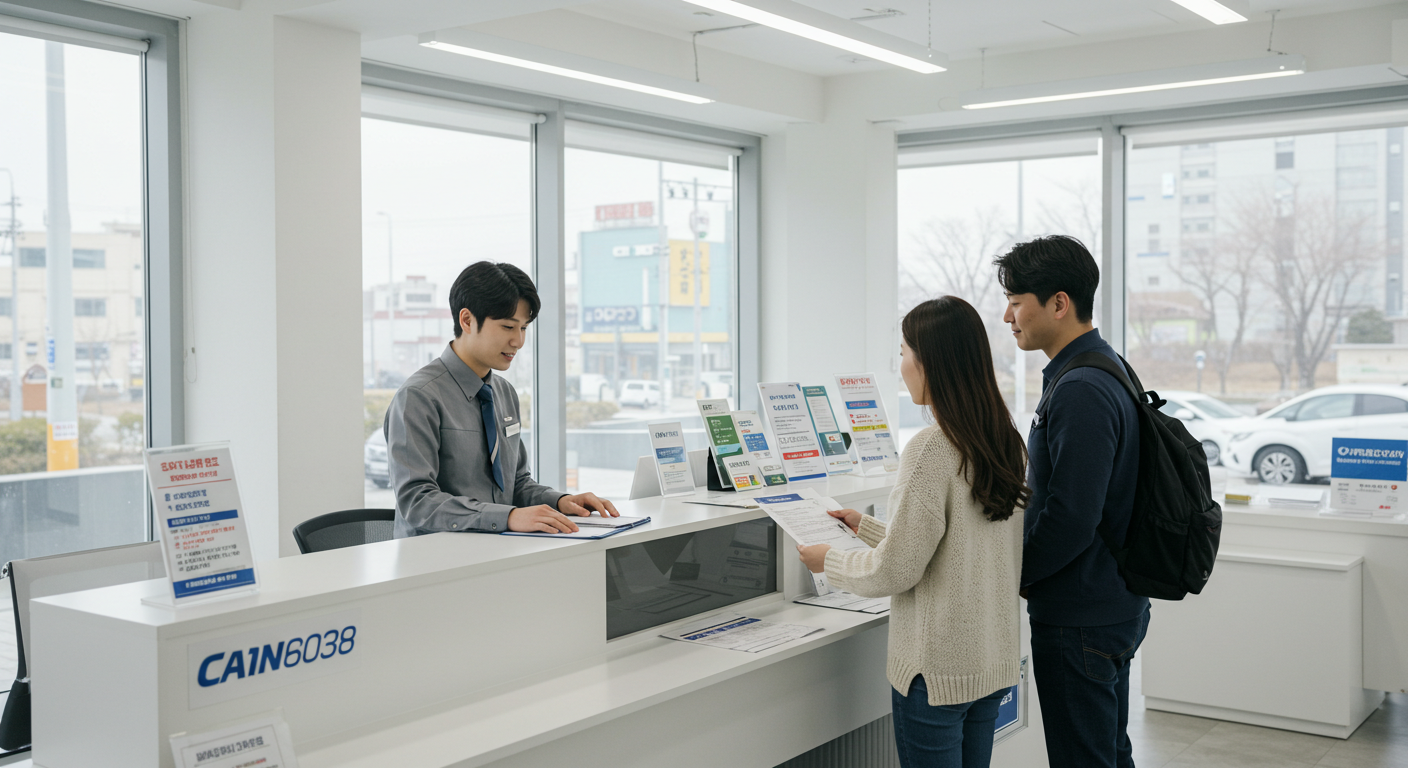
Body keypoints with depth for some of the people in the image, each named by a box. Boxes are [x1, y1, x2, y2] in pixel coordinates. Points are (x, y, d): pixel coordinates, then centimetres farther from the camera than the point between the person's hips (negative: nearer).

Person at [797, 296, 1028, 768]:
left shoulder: (931, 449, -20)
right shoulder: (1005, 442, 4)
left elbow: (896, 570, -17)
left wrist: (829, 561, 0)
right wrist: (866, 527, 21)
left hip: (937, 671, -8)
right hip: (994, 660, 8)